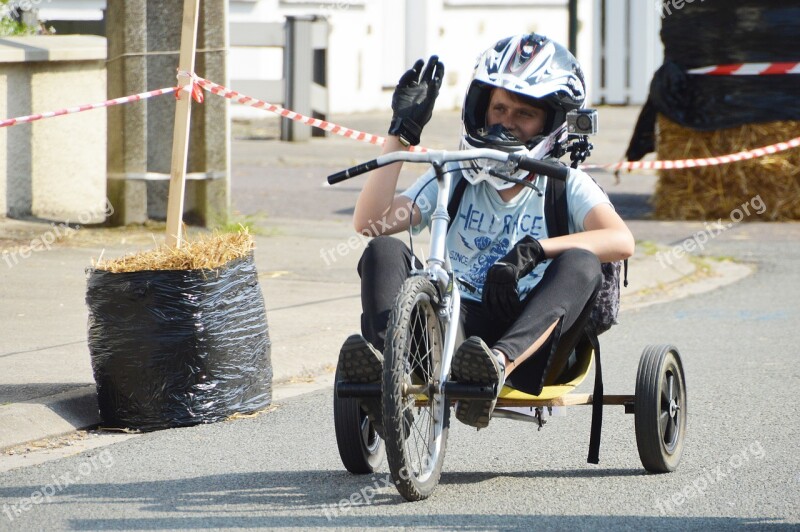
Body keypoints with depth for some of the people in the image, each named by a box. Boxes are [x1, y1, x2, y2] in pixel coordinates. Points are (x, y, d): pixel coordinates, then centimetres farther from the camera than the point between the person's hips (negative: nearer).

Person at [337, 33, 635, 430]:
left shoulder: (567, 186, 12)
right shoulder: (452, 181, 17)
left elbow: (620, 241, -10)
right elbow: (369, 222, 2)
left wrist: (534, 249, -24)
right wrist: (402, 133, 0)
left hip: (529, 346, -2)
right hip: (454, 334, 2)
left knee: (579, 264, -29)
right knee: (384, 251, -18)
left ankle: (499, 363, -54)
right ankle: (385, 360, -47)